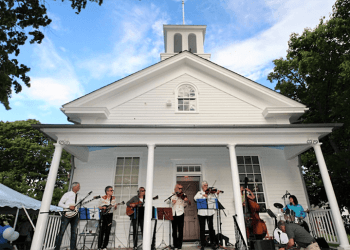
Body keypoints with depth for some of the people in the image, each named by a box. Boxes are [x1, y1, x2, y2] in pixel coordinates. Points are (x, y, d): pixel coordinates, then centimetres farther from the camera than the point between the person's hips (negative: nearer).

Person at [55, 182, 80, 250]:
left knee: (74, 232, 6)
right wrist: (69, 207, -16)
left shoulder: (78, 196, 13)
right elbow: (60, 203, -3)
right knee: (62, 231, -3)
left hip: (75, 214, 5)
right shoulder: (67, 194, -1)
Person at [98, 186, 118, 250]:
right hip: (103, 215, -3)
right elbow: (99, 207, 3)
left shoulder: (114, 198, 4)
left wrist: (115, 206, -13)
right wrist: (103, 207, -17)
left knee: (108, 231, 5)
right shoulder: (102, 198, -3)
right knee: (102, 231, -3)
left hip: (110, 215, 3)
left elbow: (115, 208, 9)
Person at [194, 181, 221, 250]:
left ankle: (213, 243, 18)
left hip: (209, 212, 0)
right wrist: (202, 195, -19)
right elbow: (195, 198, -8)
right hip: (201, 213, 1)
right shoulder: (199, 193, 10)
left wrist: (217, 194, -25)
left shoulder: (210, 192, 9)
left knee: (211, 227, 2)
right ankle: (202, 244, 17)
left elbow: (214, 197, -7)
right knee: (202, 229, 6)